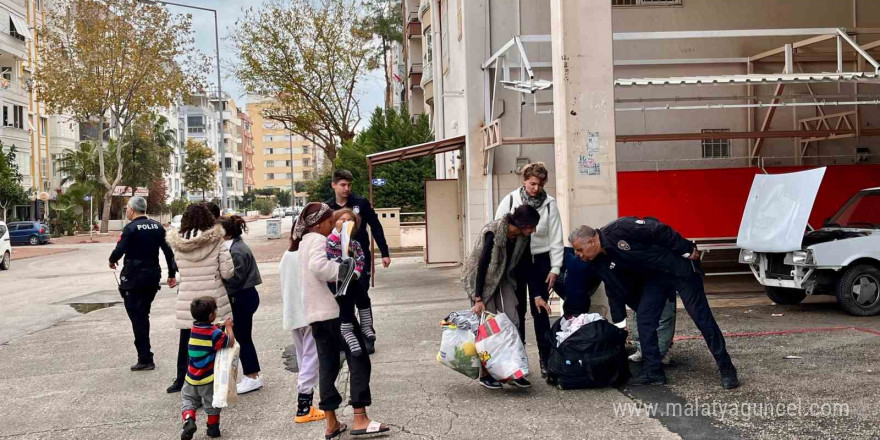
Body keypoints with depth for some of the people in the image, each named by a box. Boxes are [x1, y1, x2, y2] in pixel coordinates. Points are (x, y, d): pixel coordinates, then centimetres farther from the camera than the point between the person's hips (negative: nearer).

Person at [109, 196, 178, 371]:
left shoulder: (131, 228, -12)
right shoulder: (157, 227, 6)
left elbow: (119, 250, -18)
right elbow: (168, 251, 6)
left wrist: (112, 261, 4)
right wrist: (172, 274, 11)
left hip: (134, 278, -6)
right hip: (153, 276, 6)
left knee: (137, 317, -1)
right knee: (143, 315, 17)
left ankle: (145, 359, -2)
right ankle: (144, 355, 21)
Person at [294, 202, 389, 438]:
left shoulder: (305, 242, 20)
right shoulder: (318, 240, -11)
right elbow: (319, 266, -29)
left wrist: (341, 272, 11)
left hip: (317, 313, 9)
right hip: (333, 310, -9)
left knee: (327, 365, 9)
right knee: (358, 359, -4)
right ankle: (360, 419, -6)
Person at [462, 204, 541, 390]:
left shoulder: (522, 237, -10)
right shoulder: (493, 233, -30)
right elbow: (482, 265, -26)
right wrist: (478, 299, -26)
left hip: (502, 279, 6)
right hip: (479, 278, -6)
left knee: (512, 322, -4)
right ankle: (485, 374, 5)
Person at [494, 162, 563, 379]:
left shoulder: (549, 204, 0)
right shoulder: (510, 201, -1)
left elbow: (556, 238, 1)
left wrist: (555, 268, -3)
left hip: (539, 261, 0)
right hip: (514, 261, 0)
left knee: (540, 311, 1)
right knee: (517, 311, 7)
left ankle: (546, 359, 8)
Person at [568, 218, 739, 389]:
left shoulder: (618, 230, -26)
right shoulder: (601, 263, -1)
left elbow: (660, 230, -23)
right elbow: (615, 291, 9)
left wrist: (687, 251, -19)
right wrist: (618, 323, 11)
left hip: (678, 265, -7)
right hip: (654, 279, 7)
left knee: (701, 316, -5)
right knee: (644, 322, -3)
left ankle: (726, 369, 4)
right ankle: (653, 372, 7)